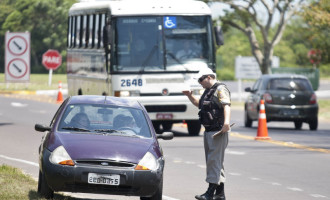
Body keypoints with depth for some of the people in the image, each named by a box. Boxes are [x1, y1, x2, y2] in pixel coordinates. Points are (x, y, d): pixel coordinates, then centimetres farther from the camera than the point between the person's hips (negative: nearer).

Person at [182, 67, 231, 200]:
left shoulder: (220, 89, -10)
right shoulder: (208, 91, 20)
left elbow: (226, 105, -25)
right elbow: (199, 104, 36)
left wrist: (226, 121, -40)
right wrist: (190, 96, 19)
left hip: (218, 131, -10)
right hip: (209, 131, 10)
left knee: (214, 160, -12)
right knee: (214, 161, 12)